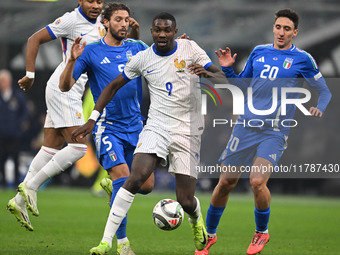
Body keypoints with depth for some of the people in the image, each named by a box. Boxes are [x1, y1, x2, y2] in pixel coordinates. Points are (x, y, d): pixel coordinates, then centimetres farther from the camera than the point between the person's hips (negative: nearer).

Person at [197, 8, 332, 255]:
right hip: (245, 127, 4)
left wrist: (319, 109, -16)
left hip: (274, 133, -4)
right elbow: (243, 84, 21)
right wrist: (227, 69, 4)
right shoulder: (259, 52, 10)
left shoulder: (302, 59, -1)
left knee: (258, 181, -20)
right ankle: (209, 234, 23)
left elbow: (325, 91, 4)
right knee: (226, 182, 4)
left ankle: (262, 232, 6)